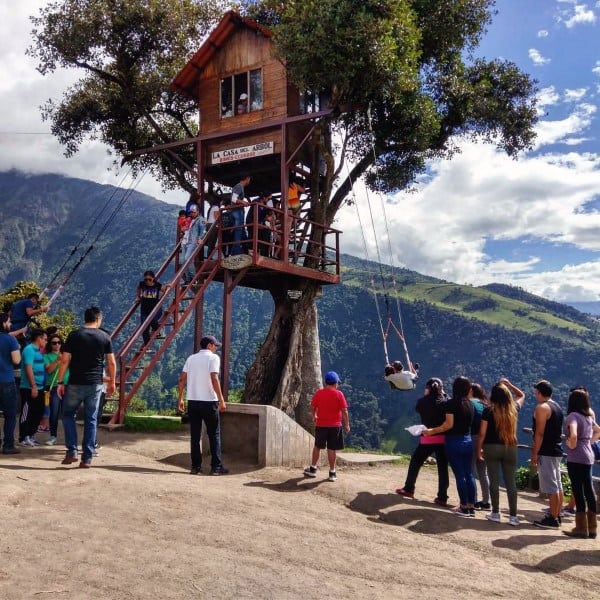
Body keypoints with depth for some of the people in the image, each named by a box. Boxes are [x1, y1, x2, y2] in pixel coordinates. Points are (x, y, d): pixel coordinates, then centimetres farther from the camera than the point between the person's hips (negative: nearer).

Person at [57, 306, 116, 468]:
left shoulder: (74, 335, -1)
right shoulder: (105, 337, 2)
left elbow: (65, 361, -4)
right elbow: (111, 362, 2)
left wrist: (60, 382, 2)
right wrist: (112, 382, 13)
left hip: (75, 383, -1)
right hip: (95, 384, 1)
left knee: (68, 415, 17)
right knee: (91, 420, 6)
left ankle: (72, 451, 7)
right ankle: (87, 459, 6)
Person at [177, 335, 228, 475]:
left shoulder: (191, 358, 11)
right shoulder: (213, 358, -4)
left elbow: (182, 380, 6)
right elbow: (214, 379, -16)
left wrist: (180, 398, 13)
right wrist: (221, 400, -15)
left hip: (193, 401, 5)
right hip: (209, 401, -5)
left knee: (195, 435, 9)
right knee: (214, 434, 5)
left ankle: (196, 467, 12)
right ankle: (216, 467, 6)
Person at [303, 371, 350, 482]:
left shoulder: (319, 393, -1)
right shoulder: (339, 394, -7)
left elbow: (312, 407, 4)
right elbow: (344, 411, -9)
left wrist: (314, 416, 23)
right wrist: (347, 425, 1)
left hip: (321, 425, 2)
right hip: (335, 426, -2)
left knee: (317, 447, 16)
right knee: (332, 449, 4)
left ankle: (313, 469, 23)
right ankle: (332, 473, 10)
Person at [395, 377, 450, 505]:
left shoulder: (423, 401, -4)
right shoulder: (446, 401, -3)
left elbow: (417, 408, 15)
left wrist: (425, 396, 17)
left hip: (427, 439, -1)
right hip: (443, 439, 1)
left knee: (415, 463, 16)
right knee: (443, 468, 6)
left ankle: (408, 489, 25)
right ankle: (442, 497, 5)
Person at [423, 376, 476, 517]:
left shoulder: (451, 403, -11)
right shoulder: (469, 404, 4)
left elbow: (449, 424, -17)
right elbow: (468, 423, 10)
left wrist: (432, 431, -9)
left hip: (454, 442, -5)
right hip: (467, 441, 5)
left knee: (459, 475, 0)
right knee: (469, 474, 10)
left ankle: (464, 507, 6)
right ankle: (471, 507, 14)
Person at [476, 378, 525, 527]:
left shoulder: (489, 410, -7)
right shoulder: (514, 408, 2)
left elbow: (482, 433, -6)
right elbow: (522, 395, 24)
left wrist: (479, 449, 5)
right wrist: (508, 384, 25)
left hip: (492, 447, -2)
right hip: (510, 448, 2)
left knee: (494, 481, 6)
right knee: (511, 482, 5)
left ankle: (495, 513, 11)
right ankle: (513, 516, 5)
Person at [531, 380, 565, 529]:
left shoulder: (542, 407, -14)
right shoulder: (557, 407, 15)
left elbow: (540, 433, -18)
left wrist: (534, 453, -15)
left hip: (546, 452, -9)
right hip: (557, 451, 9)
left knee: (551, 487, -6)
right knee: (557, 485, 12)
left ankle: (552, 520, -3)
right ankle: (556, 516, 19)